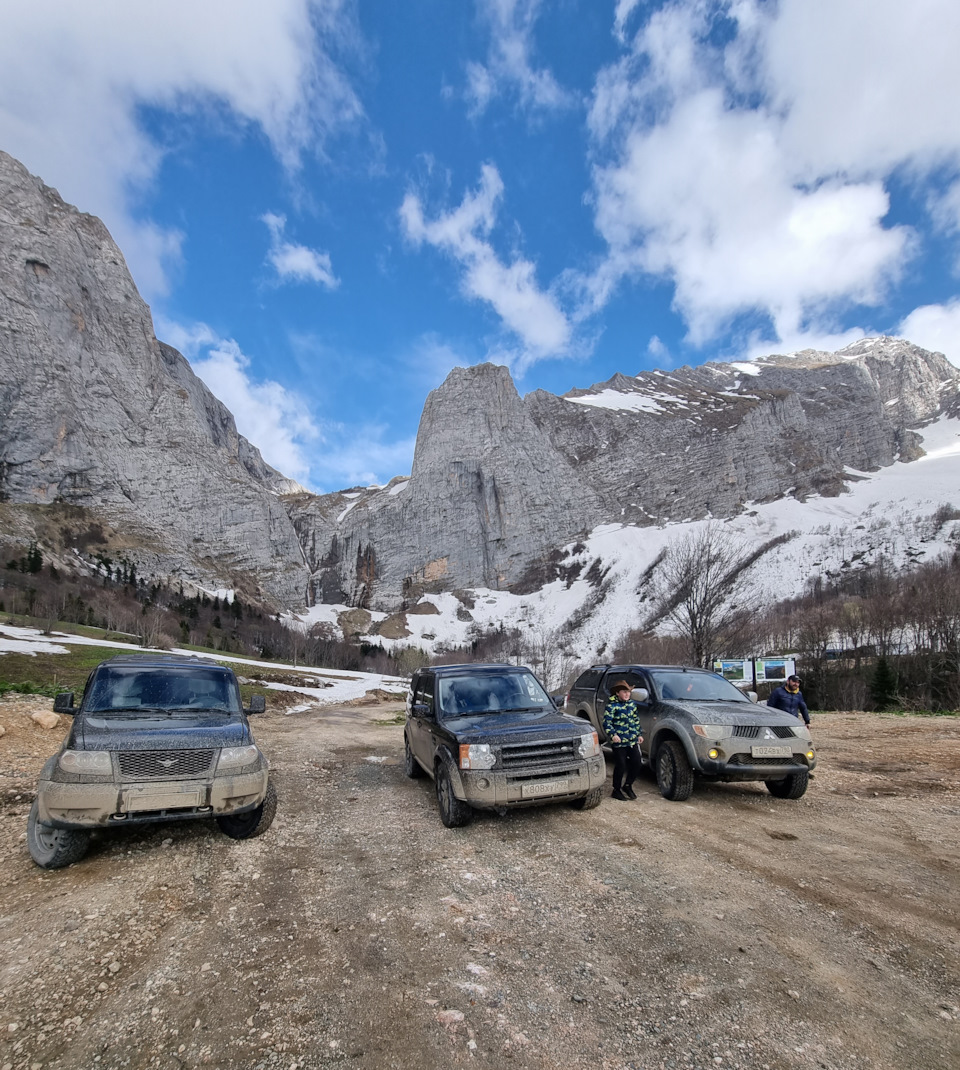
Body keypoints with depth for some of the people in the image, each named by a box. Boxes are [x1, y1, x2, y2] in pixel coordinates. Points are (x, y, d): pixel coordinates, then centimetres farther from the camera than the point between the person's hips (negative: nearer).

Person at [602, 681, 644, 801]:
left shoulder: (632, 704, 10)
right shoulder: (611, 706, -11)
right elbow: (606, 722, -16)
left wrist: (639, 734, 20)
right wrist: (613, 734, -30)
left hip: (633, 741, 6)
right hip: (619, 742, -6)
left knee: (636, 763, 6)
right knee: (620, 766, -2)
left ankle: (628, 785, 28)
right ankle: (616, 790, 17)